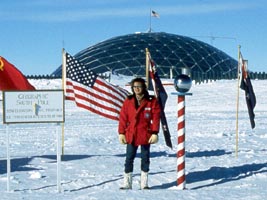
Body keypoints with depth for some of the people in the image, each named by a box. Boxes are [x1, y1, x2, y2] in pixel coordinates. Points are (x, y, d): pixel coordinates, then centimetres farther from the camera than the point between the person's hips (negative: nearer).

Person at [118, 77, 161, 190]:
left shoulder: (152, 101, -3)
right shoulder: (128, 101, 3)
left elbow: (156, 118, -4)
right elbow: (123, 118, 3)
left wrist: (155, 133, -9)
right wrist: (121, 133, -1)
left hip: (145, 136, -1)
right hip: (131, 135, 1)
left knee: (145, 158, 8)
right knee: (129, 159, 2)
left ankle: (144, 183, 18)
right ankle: (127, 183, 8)